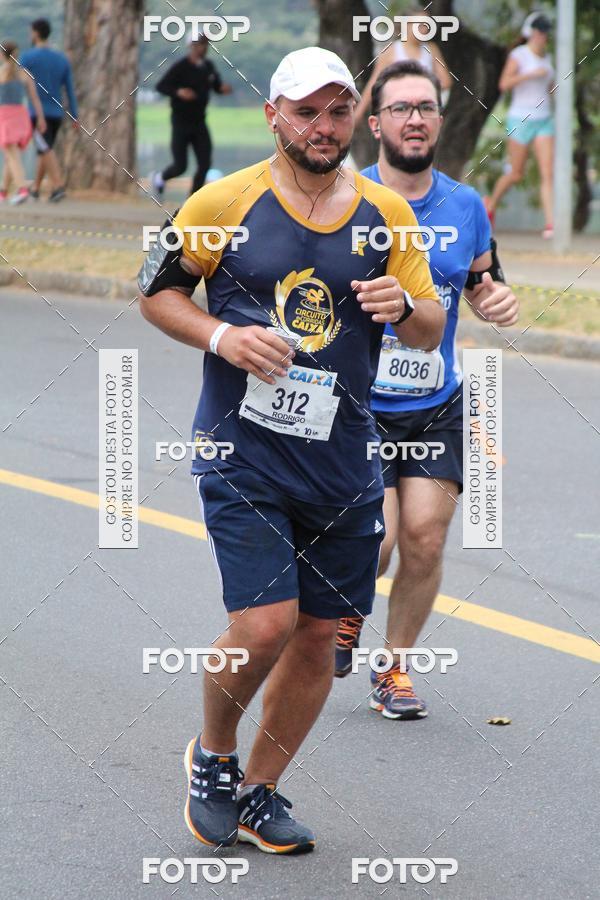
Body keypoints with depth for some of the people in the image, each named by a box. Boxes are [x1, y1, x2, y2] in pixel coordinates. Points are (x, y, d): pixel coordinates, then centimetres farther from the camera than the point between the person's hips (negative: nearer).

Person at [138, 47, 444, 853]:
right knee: (265, 625, -14)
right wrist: (222, 337, -13)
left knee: (318, 634, 6)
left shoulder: (386, 213, 7)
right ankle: (212, 756, 15)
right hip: (243, 454, -4)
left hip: (342, 462, 4)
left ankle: (258, 794, 24)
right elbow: (158, 294, 5)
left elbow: (431, 333, 11)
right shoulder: (226, 202, -4)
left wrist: (402, 306, -12)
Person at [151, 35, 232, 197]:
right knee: (180, 166, -3)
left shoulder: (208, 67, 5)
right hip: (181, 122, -5)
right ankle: (159, 178, 30)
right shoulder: (181, 67, -13)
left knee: (204, 164, -4)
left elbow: (216, 85, 18)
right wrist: (178, 92, -32)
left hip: (199, 123, 5)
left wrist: (223, 88, -5)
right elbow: (160, 86, -15)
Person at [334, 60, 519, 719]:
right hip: (357, 406, -3)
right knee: (375, 541, -15)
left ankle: (395, 667, 18)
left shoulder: (465, 207, 5)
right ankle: (346, 610, 20)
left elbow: (483, 288, 19)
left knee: (424, 542, -4)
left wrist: (499, 303, -4)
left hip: (438, 410, 3)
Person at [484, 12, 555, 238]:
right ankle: (492, 203, 36)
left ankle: (550, 225, -16)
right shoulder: (518, 55, -9)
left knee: (548, 172, -10)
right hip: (520, 121, -5)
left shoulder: (546, 58, 12)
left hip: (544, 122, 5)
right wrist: (531, 75, -28)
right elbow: (504, 84, -22)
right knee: (516, 174, 6)